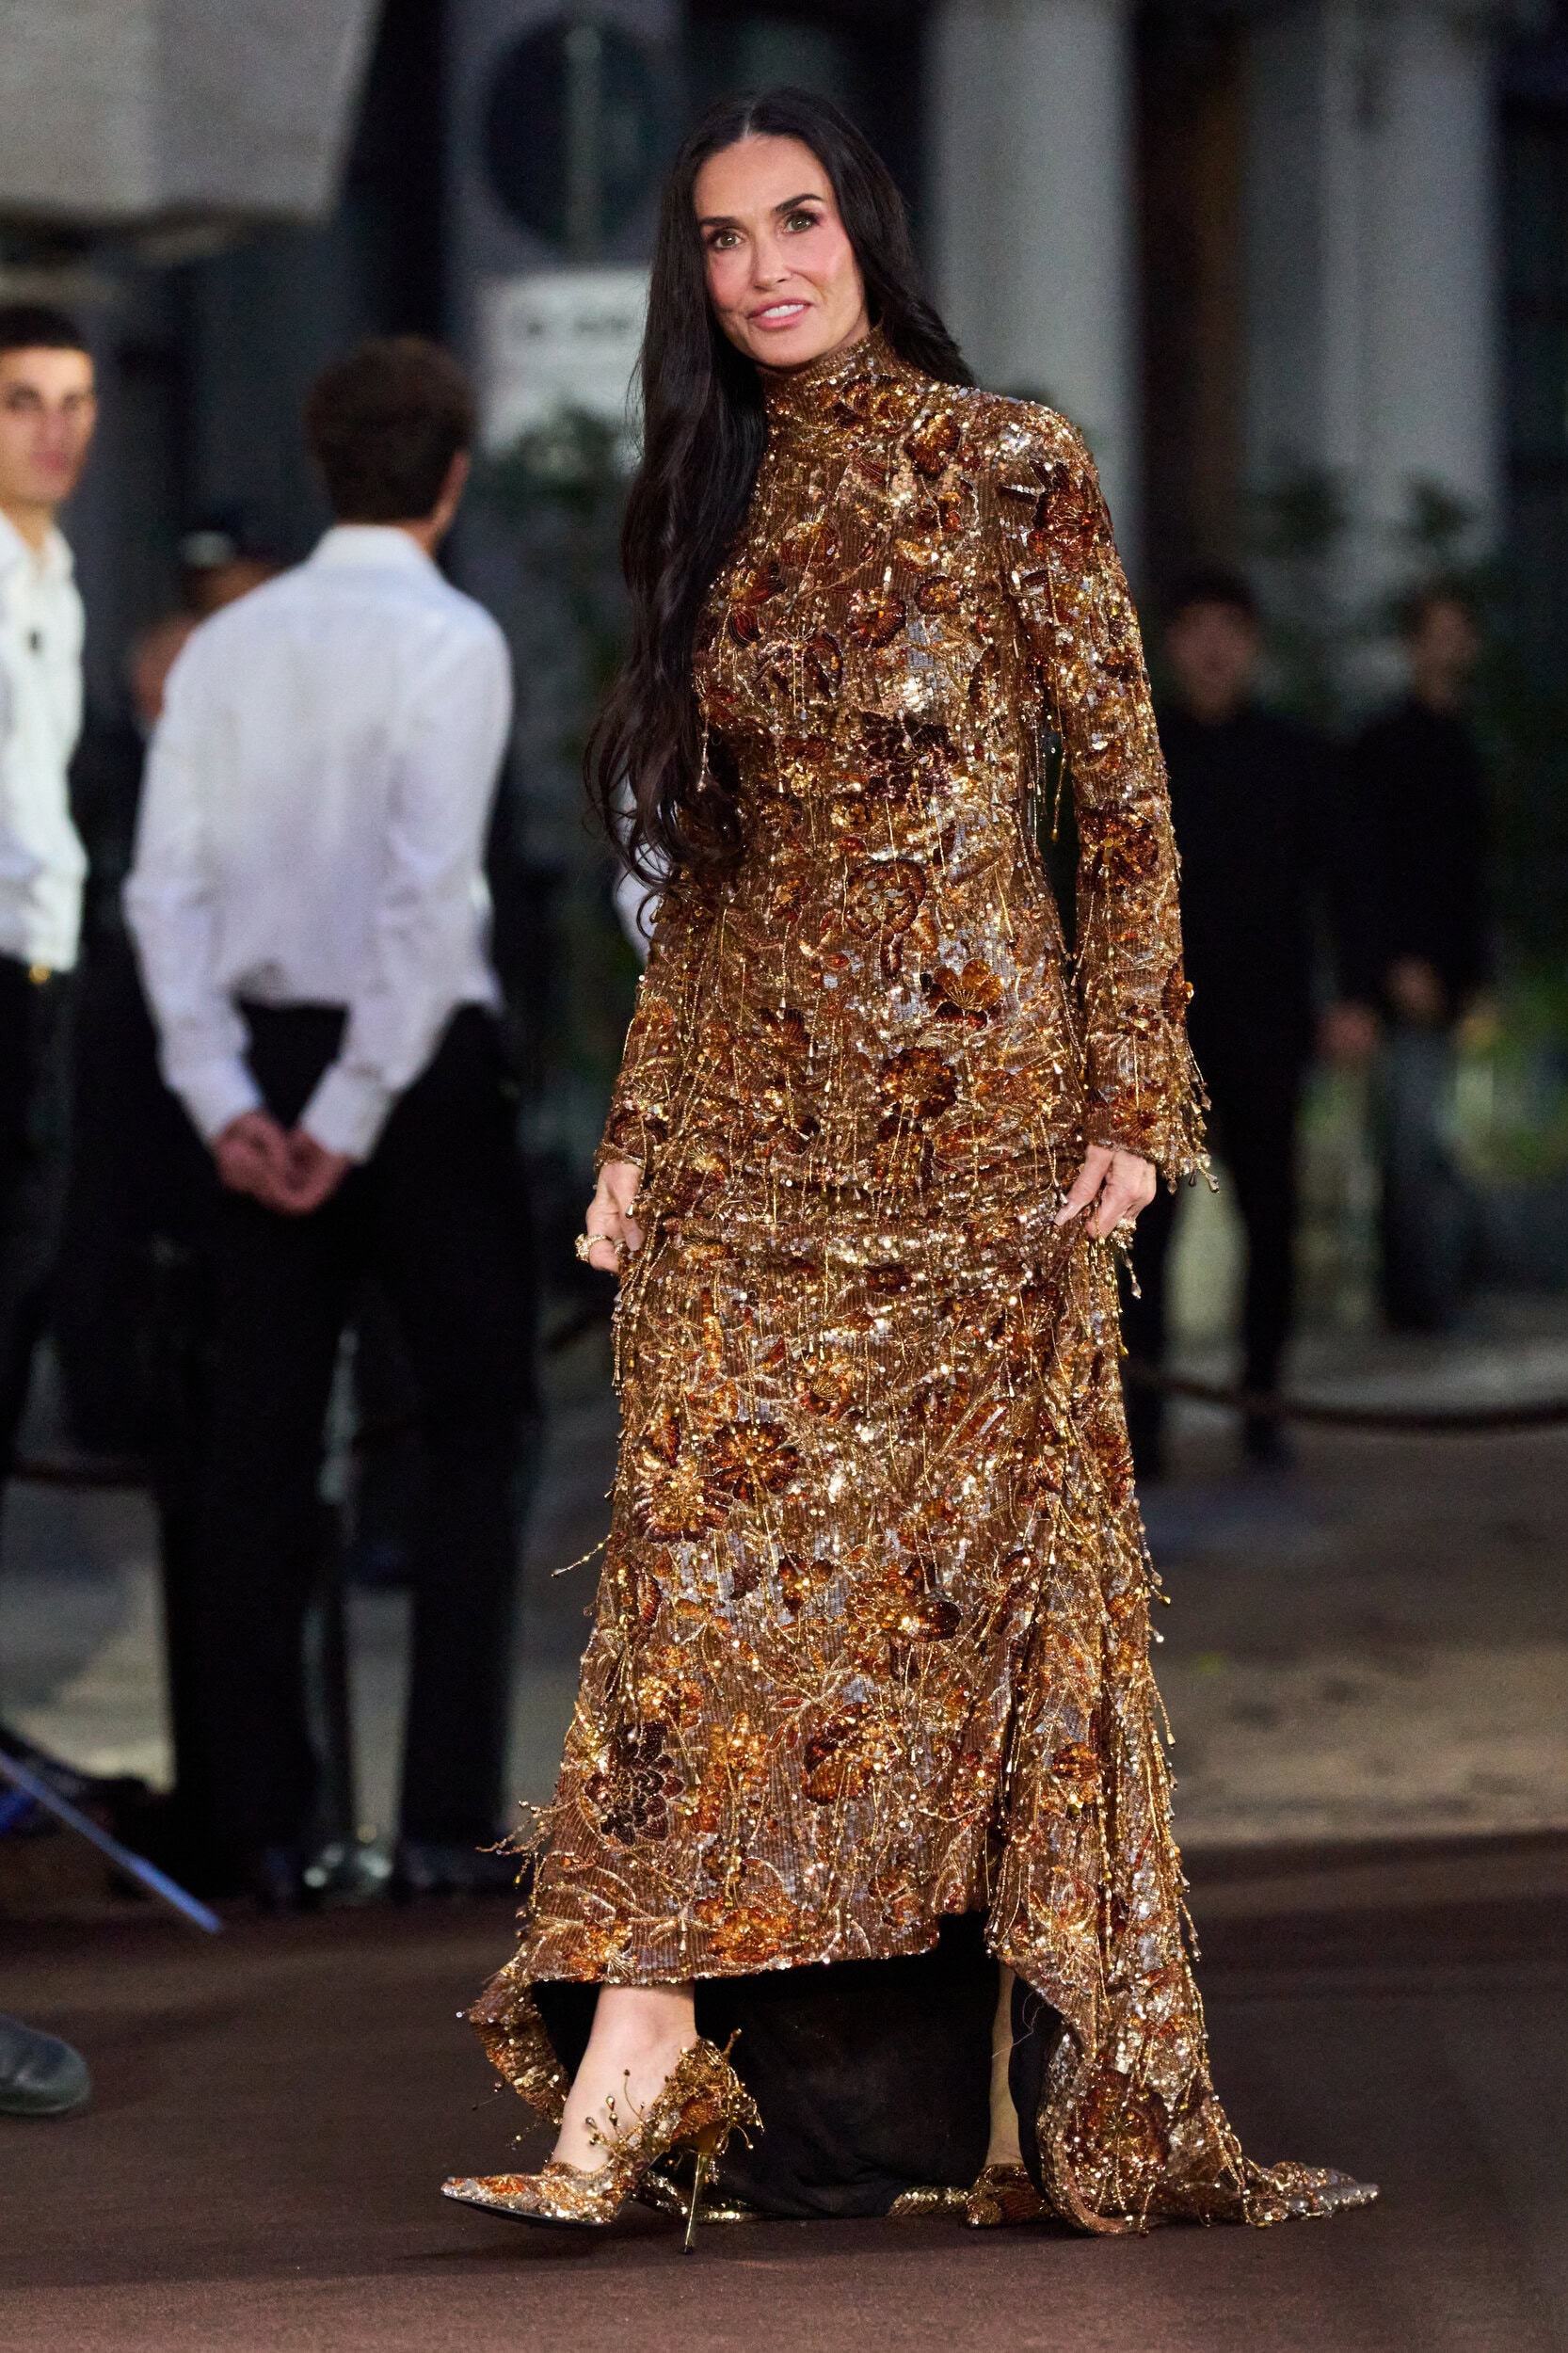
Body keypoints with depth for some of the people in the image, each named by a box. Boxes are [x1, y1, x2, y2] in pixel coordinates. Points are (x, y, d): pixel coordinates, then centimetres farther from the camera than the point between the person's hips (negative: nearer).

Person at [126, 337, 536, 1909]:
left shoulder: (226, 646, 8)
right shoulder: (450, 641, -8)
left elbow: (168, 885, 1)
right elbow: (426, 892, -17)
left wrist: (226, 1103, -1)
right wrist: (355, 1114, -14)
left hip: (264, 1061, 5)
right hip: (422, 1061, -5)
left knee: (259, 1444, 7)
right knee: (472, 1429, 3)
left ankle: (260, 1823, 7)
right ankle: (448, 1816, -2)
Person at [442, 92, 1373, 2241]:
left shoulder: (1011, 471, -2)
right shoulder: (717, 509, 13)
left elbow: (1125, 798, -2)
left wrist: (1129, 1095, -8)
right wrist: (639, 1134, 10)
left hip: (967, 1096, -4)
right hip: (745, 1111, 4)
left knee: (968, 1564, -2)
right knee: (703, 1570, -4)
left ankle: (1053, 2103, 5)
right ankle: (620, 2104, -11)